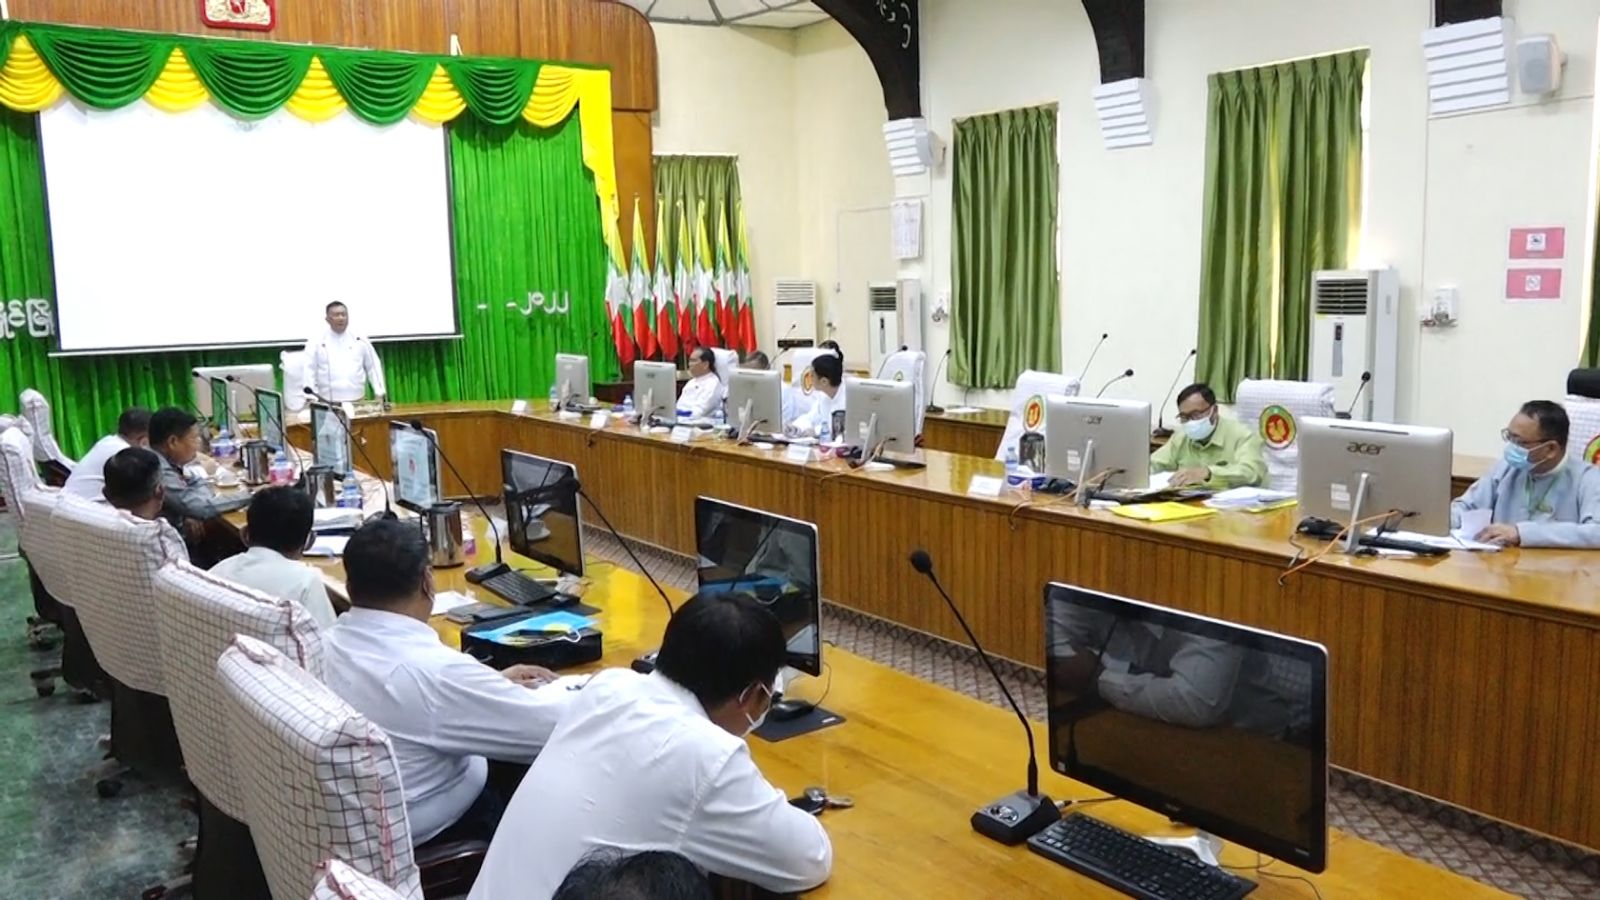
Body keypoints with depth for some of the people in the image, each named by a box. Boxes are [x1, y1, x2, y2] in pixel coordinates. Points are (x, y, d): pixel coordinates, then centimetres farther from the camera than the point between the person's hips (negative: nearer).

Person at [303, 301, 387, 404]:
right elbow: (309, 372, 0)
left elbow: (373, 367, 12)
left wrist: (379, 393, 7)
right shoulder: (316, 343, 2)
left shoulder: (361, 341, 8)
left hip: (358, 402, 2)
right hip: (329, 404, -2)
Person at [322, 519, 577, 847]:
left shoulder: (325, 646, -6)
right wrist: (556, 690, 0)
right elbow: (553, 727, -22)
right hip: (418, 838, -7)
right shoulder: (435, 670, -30)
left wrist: (493, 684, 11)